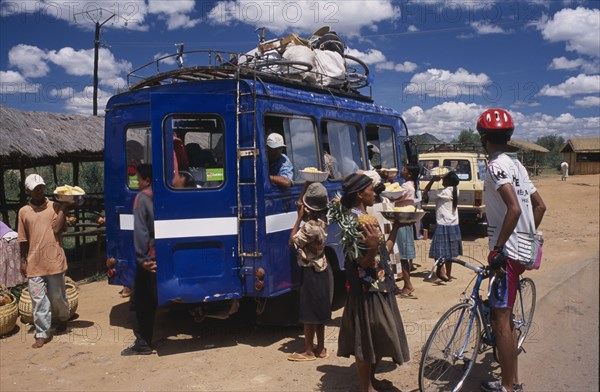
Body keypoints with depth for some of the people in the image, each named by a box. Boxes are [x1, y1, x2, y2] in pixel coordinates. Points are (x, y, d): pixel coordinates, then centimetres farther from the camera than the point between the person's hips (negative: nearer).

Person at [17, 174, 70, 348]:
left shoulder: (55, 206, 0)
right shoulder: (23, 211, 7)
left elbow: (57, 228, -15)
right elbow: (23, 239, 10)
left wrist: (63, 208, -14)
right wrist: (23, 260, 9)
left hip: (54, 261, -1)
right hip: (33, 263, 2)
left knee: (57, 296, 10)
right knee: (38, 300, 2)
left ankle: (63, 318, 37)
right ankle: (42, 333, 11)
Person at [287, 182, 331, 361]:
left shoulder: (310, 227, -25)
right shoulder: (322, 220, 1)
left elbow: (292, 242, -15)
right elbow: (300, 205, 15)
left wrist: (299, 217, -16)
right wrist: (307, 185, 6)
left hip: (310, 272, -9)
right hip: (320, 269, 9)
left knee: (308, 313, 3)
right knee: (319, 311, 16)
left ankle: (309, 352, 13)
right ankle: (320, 348, 25)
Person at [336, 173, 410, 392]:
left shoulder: (366, 218, 10)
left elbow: (384, 251, 13)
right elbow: (365, 262, -22)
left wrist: (396, 226, 16)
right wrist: (372, 247, -41)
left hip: (379, 287, 10)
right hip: (367, 290, -10)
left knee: (378, 337, 19)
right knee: (366, 339, 2)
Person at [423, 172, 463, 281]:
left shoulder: (443, 192, -15)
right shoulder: (455, 190, 4)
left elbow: (425, 193, -10)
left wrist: (433, 180, -4)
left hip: (443, 226, -7)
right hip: (454, 226, 7)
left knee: (438, 252, -6)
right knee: (449, 252, 17)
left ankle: (443, 272, -22)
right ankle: (448, 274, 26)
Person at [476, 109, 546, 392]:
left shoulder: (497, 165, -14)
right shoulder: (516, 164, 15)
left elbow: (514, 209, -26)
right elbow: (539, 206, 18)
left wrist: (497, 248, -23)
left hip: (508, 251, -10)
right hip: (522, 249, 10)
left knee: (500, 320, -2)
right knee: (505, 316, 18)